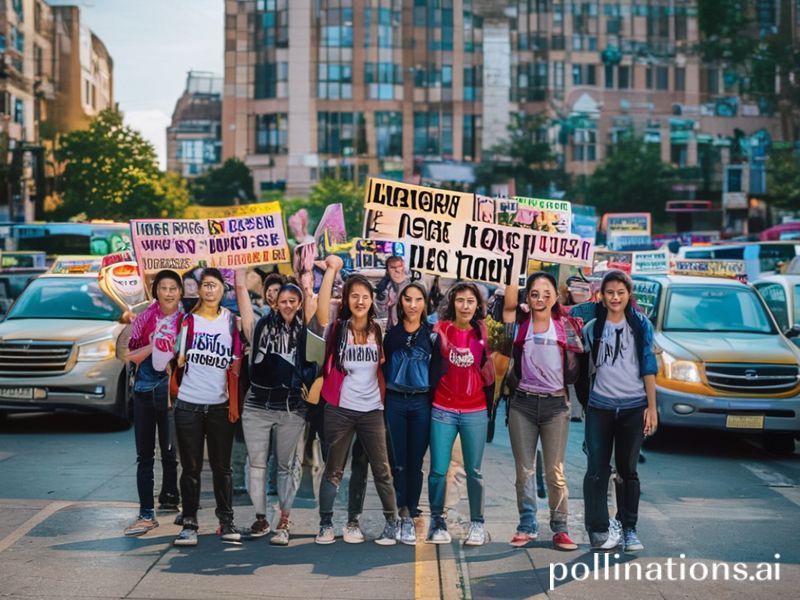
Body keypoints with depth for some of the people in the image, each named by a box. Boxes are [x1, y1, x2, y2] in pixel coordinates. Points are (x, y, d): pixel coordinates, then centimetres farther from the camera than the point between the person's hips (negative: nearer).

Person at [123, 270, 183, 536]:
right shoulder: (145, 318, 5)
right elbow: (131, 356, 4)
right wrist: (154, 345, -10)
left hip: (172, 391, -2)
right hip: (144, 391, 2)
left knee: (170, 452, 5)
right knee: (144, 455, 2)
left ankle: (168, 499, 23)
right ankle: (146, 514, 4)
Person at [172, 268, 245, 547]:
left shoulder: (232, 321, 6)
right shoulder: (188, 321, 3)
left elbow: (236, 364, 5)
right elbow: (179, 359, 5)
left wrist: (235, 402, 0)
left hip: (220, 405, 1)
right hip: (189, 405, -1)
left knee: (222, 466, 7)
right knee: (191, 467, 4)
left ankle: (226, 522, 16)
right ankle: (189, 524, 10)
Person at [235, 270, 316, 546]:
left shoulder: (303, 329, 5)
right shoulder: (261, 326, 3)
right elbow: (241, 289, 2)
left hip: (291, 408, 0)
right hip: (257, 406, 0)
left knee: (287, 466, 5)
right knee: (257, 464, 5)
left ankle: (283, 523, 9)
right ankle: (260, 518, 16)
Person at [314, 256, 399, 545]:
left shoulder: (378, 331, 6)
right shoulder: (337, 329, -2)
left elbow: (385, 366, 15)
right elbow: (321, 307, -20)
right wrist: (331, 270, -24)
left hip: (371, 410, 2)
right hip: (339, 410, -2)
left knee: (382, 469, 4)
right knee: (333, 470, 7)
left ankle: (392, 523, 14)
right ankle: (326, 525, 17)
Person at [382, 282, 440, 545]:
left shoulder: (432, 335, 4)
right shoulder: (390, 332, 3)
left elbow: (436, 371, 4)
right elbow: (383, 366, 2)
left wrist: (433, 402, -2)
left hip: (421, 403, 0)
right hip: (394, 401, 0)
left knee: (415, 462, 3)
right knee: (397, 462, 1)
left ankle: (409, 517, 10)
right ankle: (400, 513, 8)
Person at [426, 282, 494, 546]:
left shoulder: (482, 333, 2)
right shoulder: (440, 329, -1)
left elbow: (489, 374, 6)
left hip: (475, 412, 1)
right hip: (442, 410, 0)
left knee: (473, 471, 6)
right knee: (438, 470, 0)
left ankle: (477, 523, 18)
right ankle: (437, 521, 15)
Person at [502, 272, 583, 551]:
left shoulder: (566, 325, 5)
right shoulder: (520, 323, 3)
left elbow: (573, 370, 9)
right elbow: (509, 304, -17)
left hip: (555, 404, 0)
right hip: (523, 403, 0)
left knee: (555, 472, 0)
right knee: (524, 470, 6)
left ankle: (560, 529, 8)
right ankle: (527, 526, 16)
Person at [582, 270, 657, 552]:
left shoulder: (641, 325, 3)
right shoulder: (592, 328, 5)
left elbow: (648, 367, 2)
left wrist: (652, 407, -2)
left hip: (634, 407, 0)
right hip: (600, 407, 0)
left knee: (627, 470, 6)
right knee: (597, 470, -5)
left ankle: (629, 529, 13)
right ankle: (598, 530, -1)